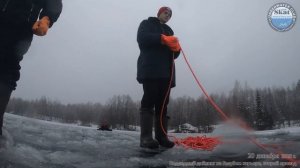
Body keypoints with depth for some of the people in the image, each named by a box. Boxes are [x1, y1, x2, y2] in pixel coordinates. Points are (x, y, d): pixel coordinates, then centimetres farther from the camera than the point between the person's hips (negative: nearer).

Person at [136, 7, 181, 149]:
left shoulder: (169, 31, 30)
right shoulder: (147, 24, 15)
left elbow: (174, 55, 21)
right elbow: (142, 38, -7)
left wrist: (176, 48, -3)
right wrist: (162, 39, -16)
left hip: (166, 72, 6)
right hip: (150, 70, -6)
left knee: (163, 105, 0)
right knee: (149, 102, -15)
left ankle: (161, 137, 1)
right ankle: (146, 137, -17)